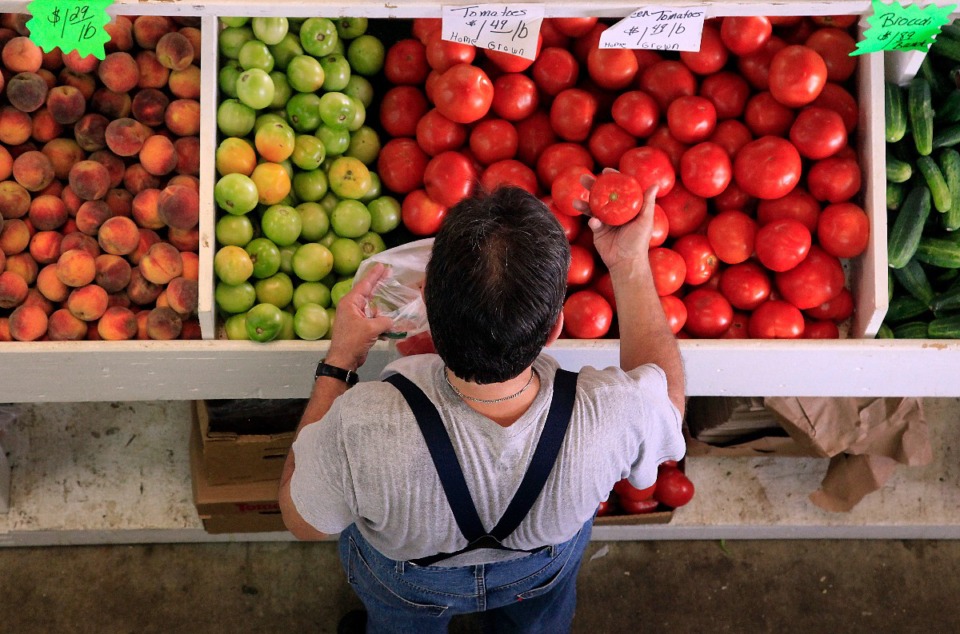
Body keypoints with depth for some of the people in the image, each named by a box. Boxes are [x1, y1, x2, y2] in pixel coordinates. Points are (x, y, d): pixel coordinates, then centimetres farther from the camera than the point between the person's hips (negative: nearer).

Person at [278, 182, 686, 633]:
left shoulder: (358, 429, -49)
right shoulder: (616, 417, -46)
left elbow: (303, 523, -23)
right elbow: (667, 391, -16)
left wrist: (337, 364, -19)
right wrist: (630, 264, -17)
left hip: (401, 579, 0)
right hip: (545, 571, 1)